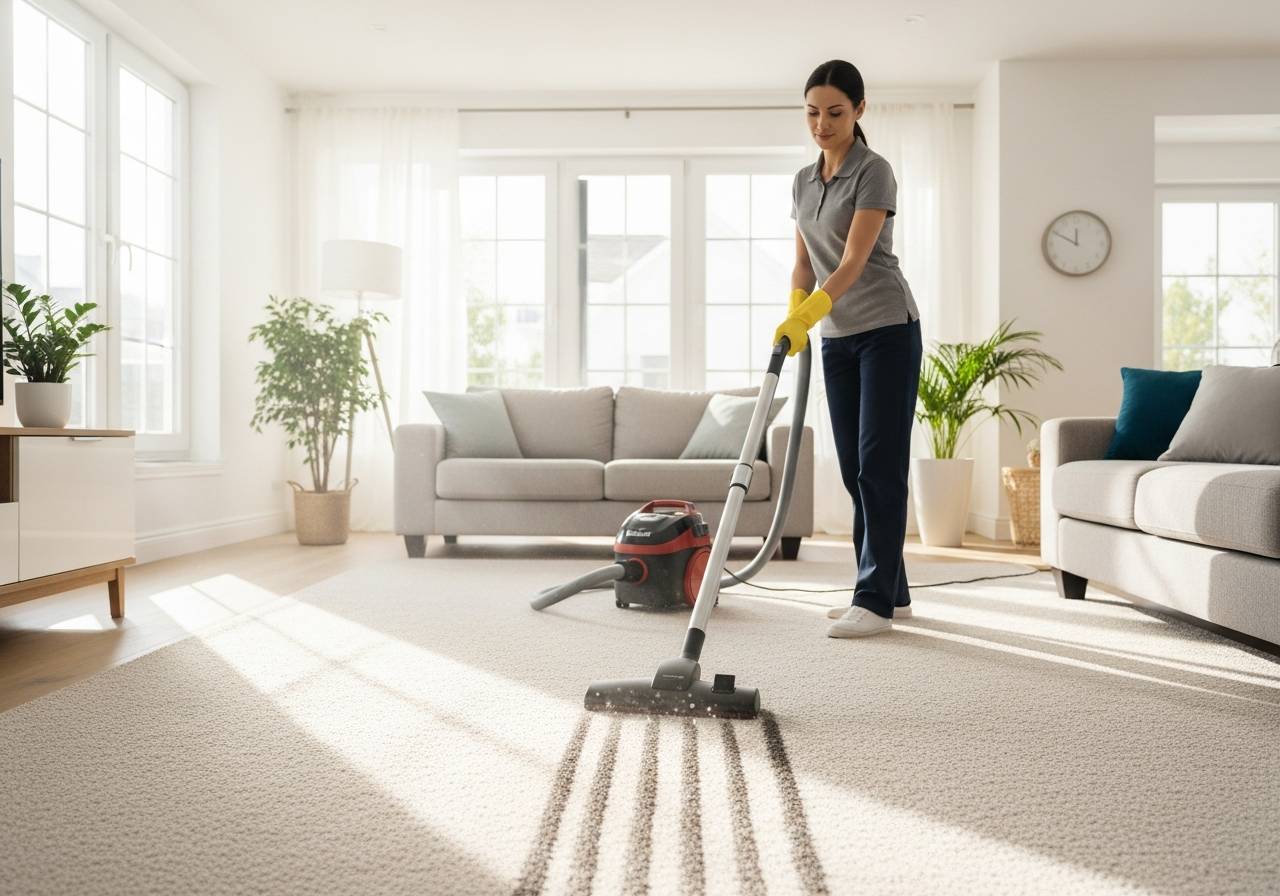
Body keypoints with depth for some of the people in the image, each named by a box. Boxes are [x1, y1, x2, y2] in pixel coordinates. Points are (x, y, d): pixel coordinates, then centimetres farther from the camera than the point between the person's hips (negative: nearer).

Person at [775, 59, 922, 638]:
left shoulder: (874, 172, -11)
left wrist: (807, 315, -33)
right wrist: (793, 319, -3)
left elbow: (854, 262, -21)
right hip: (838, 337, 8)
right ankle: (891, 591, 16)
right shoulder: (803, 182, 12)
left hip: (886, 329, -7)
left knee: (879, 464, -9)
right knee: (854, 468, 7)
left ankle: (875, 602, -4)